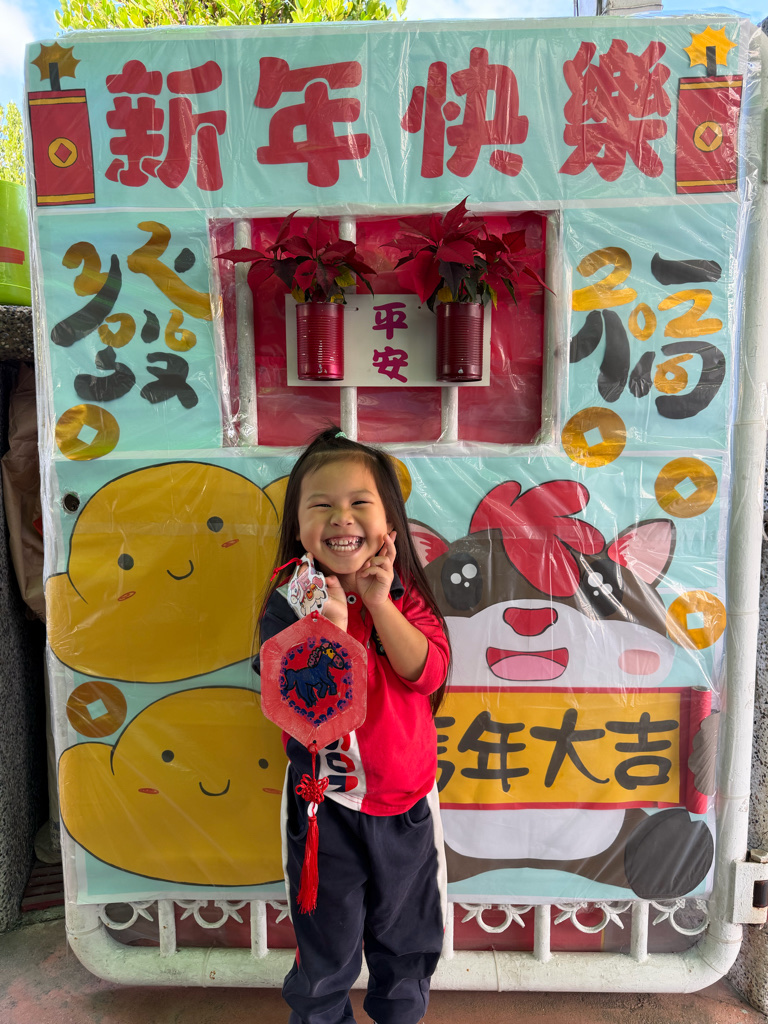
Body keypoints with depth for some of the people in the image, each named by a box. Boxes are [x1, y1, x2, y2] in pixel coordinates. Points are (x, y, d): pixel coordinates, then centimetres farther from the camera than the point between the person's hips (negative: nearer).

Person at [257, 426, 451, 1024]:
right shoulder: (289, 602, -16)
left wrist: (379, 604, -26)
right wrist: (332, 625, -35)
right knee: (327, 950, 19)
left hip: (408, 800, 3)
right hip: (327, 806, -3)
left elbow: (428, 673, -19)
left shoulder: (405, 594, -7)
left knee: (409, 941, 25)